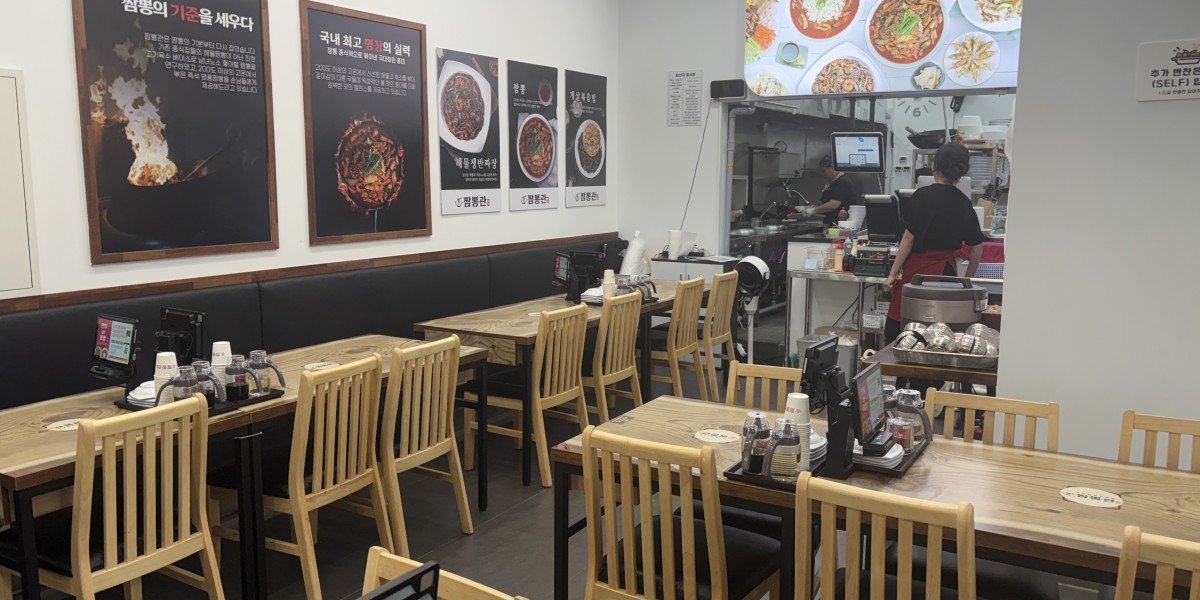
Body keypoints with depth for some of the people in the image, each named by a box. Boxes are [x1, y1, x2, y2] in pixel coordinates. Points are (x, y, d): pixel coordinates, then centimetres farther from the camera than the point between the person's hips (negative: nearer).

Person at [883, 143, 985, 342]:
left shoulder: (924, 196, -9)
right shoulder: (963, 203, 9)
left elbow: (909, 238, -10)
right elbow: (977, 246, 13)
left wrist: (893, 274, -5)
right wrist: (968, 279, 24)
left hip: (919, 270, -6)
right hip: (947, 271, 7)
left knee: (894, 332, -2)